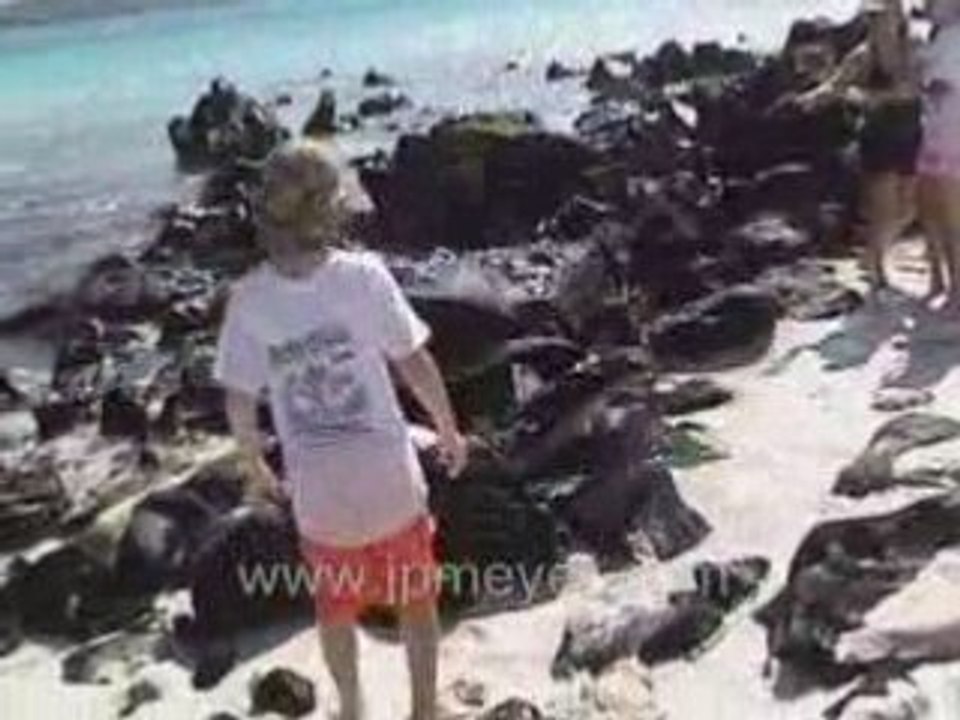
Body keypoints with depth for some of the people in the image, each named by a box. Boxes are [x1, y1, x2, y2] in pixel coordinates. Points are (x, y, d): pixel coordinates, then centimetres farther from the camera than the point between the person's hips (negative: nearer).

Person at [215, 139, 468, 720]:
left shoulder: (249, 300, -12)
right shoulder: (363, 275, -18)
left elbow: (240, 401, -6)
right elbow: (416, 364, -11)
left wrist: (256, 467, 12)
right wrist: (449, 431, 5)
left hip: (317, 488, 2)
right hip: (388, 475, -2)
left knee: (337, 607, 24)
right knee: (415, 597, 20)